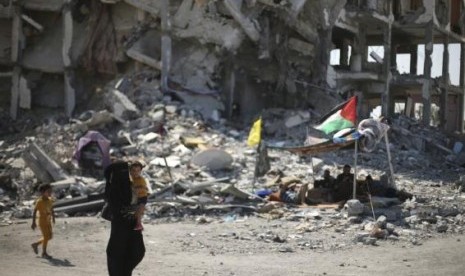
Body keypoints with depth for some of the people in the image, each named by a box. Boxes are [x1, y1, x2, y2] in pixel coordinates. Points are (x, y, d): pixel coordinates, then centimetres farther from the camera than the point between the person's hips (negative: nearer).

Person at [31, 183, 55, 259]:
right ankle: (44, 253, 13)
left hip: (48, 222, 7)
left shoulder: (50, 200, 3)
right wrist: (33, 222, -16)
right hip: (42, 222, -7)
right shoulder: (39, 201, -16)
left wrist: (53, 218, 9)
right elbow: (34, 211, -15)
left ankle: (35, 244, 30)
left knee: (49, 236, 12)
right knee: (46, 237, -3)